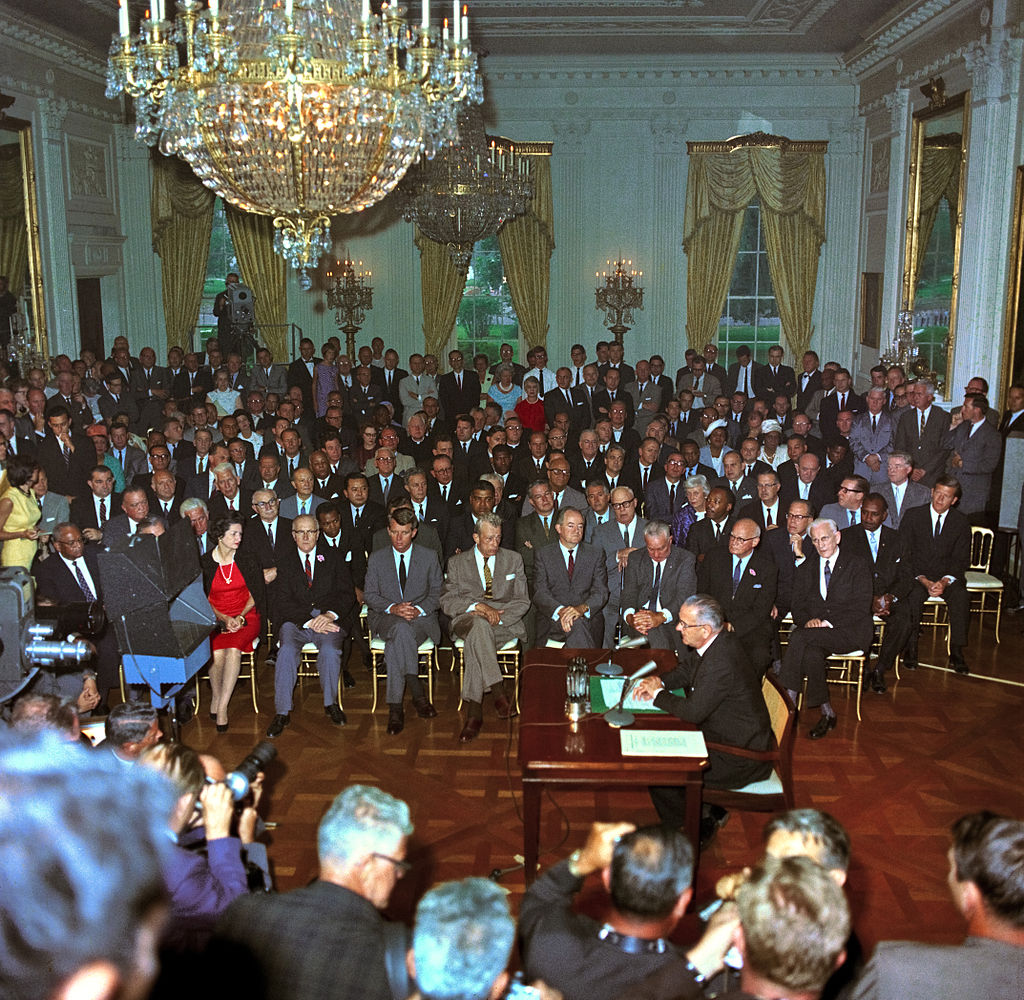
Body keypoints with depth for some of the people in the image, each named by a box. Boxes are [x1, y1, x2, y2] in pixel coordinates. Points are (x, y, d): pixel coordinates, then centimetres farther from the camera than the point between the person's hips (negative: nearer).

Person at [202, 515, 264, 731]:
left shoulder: (247, 562, 4)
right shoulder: (204, 564, 2)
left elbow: (255, 595, 7)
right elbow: (203, 600, 4)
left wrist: (240, 617, -9)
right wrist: (223, 618, -11)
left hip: (245, 618, 0)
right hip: (215, 618, 0)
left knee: (233, 649, -31)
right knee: (217, 653, -30)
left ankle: (221, 707, -26)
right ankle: (215, 698, -6)